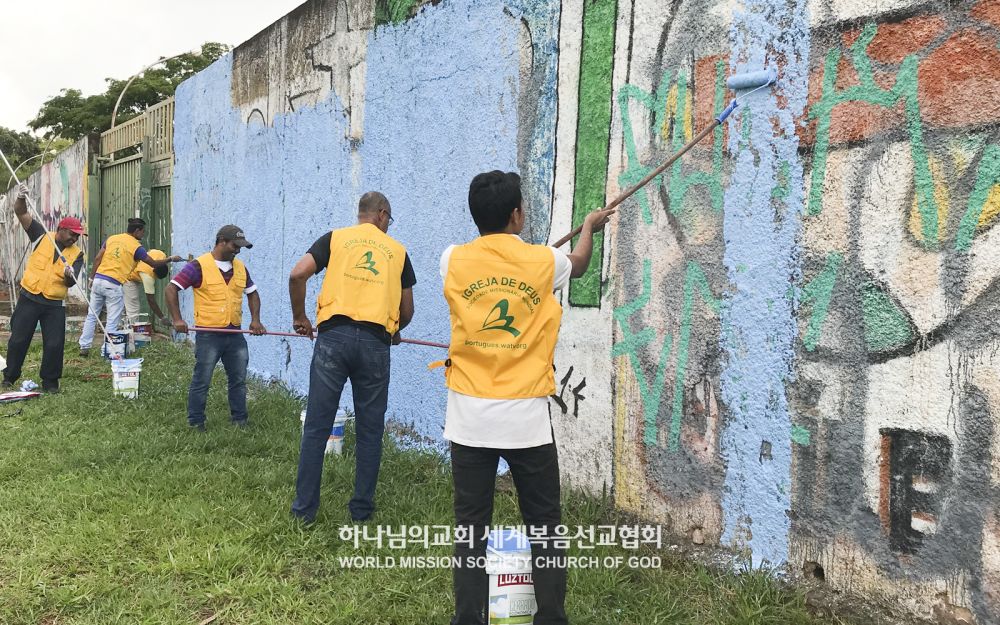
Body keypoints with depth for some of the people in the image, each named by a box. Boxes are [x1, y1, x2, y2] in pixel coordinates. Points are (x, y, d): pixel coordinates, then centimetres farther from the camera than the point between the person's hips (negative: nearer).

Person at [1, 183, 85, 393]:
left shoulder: (76, 254, 1)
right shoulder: (42, 237, 1)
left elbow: (71, 283, -8)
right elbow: (21, 213, -5)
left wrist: (69, 275, -31)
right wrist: (21, 197, -24)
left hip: (55, 304, 1)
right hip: (29, 298, 0)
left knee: (54, 344, -2)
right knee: (18, 340, 5)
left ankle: (50, 382, 12)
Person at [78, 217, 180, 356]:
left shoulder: (111, 238, 10)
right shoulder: (136, 247, -4)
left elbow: (97, 259, 9)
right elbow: (154, 263, 3)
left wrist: (93, 278, 17)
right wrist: (171, 259, 16)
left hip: (98, 280, 6)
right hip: (113, 285, -6)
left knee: (92, 316, 14)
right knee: (112, 321, 3)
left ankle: (84, 347, 17)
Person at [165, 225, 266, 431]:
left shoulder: (240, 267, 9)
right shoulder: (199, 266, -10)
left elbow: (252, 293, 19)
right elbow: (171, 289, -11)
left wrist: (255, 319, 5)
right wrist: (177, 319, -17)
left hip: (235, 334, 6)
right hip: (208, 335, -6)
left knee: (239, 380, 11)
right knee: (201, 382, 3)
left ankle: (240, 420, 22)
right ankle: (196, 424, 13)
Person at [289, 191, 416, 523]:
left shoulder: (335, 238, 12)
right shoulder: (397, 250, 16)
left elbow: (298, 275, -2)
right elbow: (407, 311, 19)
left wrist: (299, 317, 12)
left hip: (334, 336, 0)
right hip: (375, 342, 1)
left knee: (317, 426, 6)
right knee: (369, 430, 11)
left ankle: (304, 507, 12)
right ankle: (362, 508, 18)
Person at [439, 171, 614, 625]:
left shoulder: (454, 261, 0)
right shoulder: (544, 261, -2)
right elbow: (578, 264, 22)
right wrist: (590, 227, 43)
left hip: (469, 418, 2)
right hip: (526, 417, -1)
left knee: (470, 530, 8)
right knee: (543, 529, 11)